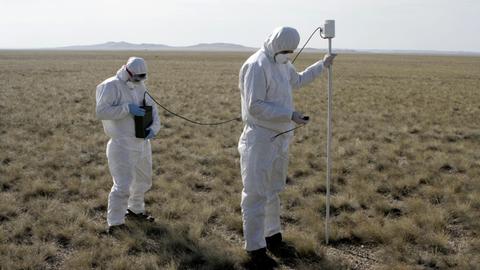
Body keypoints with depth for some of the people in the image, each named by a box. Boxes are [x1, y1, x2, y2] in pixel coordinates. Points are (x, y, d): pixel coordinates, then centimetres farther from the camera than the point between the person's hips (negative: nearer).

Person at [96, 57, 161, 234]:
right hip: (122, 144, -8)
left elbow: (152, 108, 11)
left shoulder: (139, 86, 10)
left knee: (143, 180, 22)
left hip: (142, 143, 8)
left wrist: (154, 127, -7)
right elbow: (100, 111, -22)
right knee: (123, 184, -14)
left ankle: (135, 210, 43)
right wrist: (127, 108, -25)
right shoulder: (111, 86, -13)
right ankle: (115, 223, -3)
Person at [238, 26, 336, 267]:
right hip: (260, 140, -9)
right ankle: (255, 248, 6)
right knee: (256, 195, -2)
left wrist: (322, 65, 31)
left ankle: (273, 238, 33)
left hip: (279, 137, 9)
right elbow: (255, 106, -23)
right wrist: (290, 115, -25)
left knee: (273, 191, 19)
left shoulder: (283, 64, 11)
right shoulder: (257, 66, -18)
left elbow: (298, 80, 33)